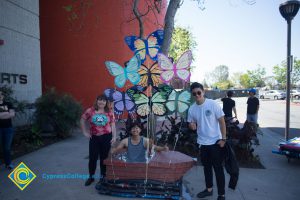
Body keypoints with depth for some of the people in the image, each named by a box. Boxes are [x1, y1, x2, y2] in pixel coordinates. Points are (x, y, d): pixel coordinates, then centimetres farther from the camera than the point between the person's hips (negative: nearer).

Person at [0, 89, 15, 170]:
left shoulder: (8, 104, 8)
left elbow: (12, 114, -4)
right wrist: (7, 113, -8)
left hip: (8, 128, 1)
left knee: (7, 147, 7)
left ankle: (8, 163, 16)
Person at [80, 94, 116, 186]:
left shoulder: (109, 112, -1)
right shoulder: (90, 111, -3)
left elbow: (113, 125, 1)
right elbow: (82, 120, 7)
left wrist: (114, 136, -4)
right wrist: (85, 132, 3)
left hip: (106, 137, 0)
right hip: (94, 137, 0)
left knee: (104, 157, 10)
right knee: (92, 157, 8)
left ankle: (102, 176, 28)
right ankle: (91, 176, 28)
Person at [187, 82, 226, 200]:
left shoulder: (213, 104, -14)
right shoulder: (192, 109, -2)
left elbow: (222, 121, -9)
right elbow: (191, 124, 8)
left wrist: (223, 139, -12)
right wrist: (191, 125, -16)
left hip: (215, 142, -4)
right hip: (202, 142, 4)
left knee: (218, 168, 6)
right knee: (206, 167, 20)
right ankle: (209, 189, 38)